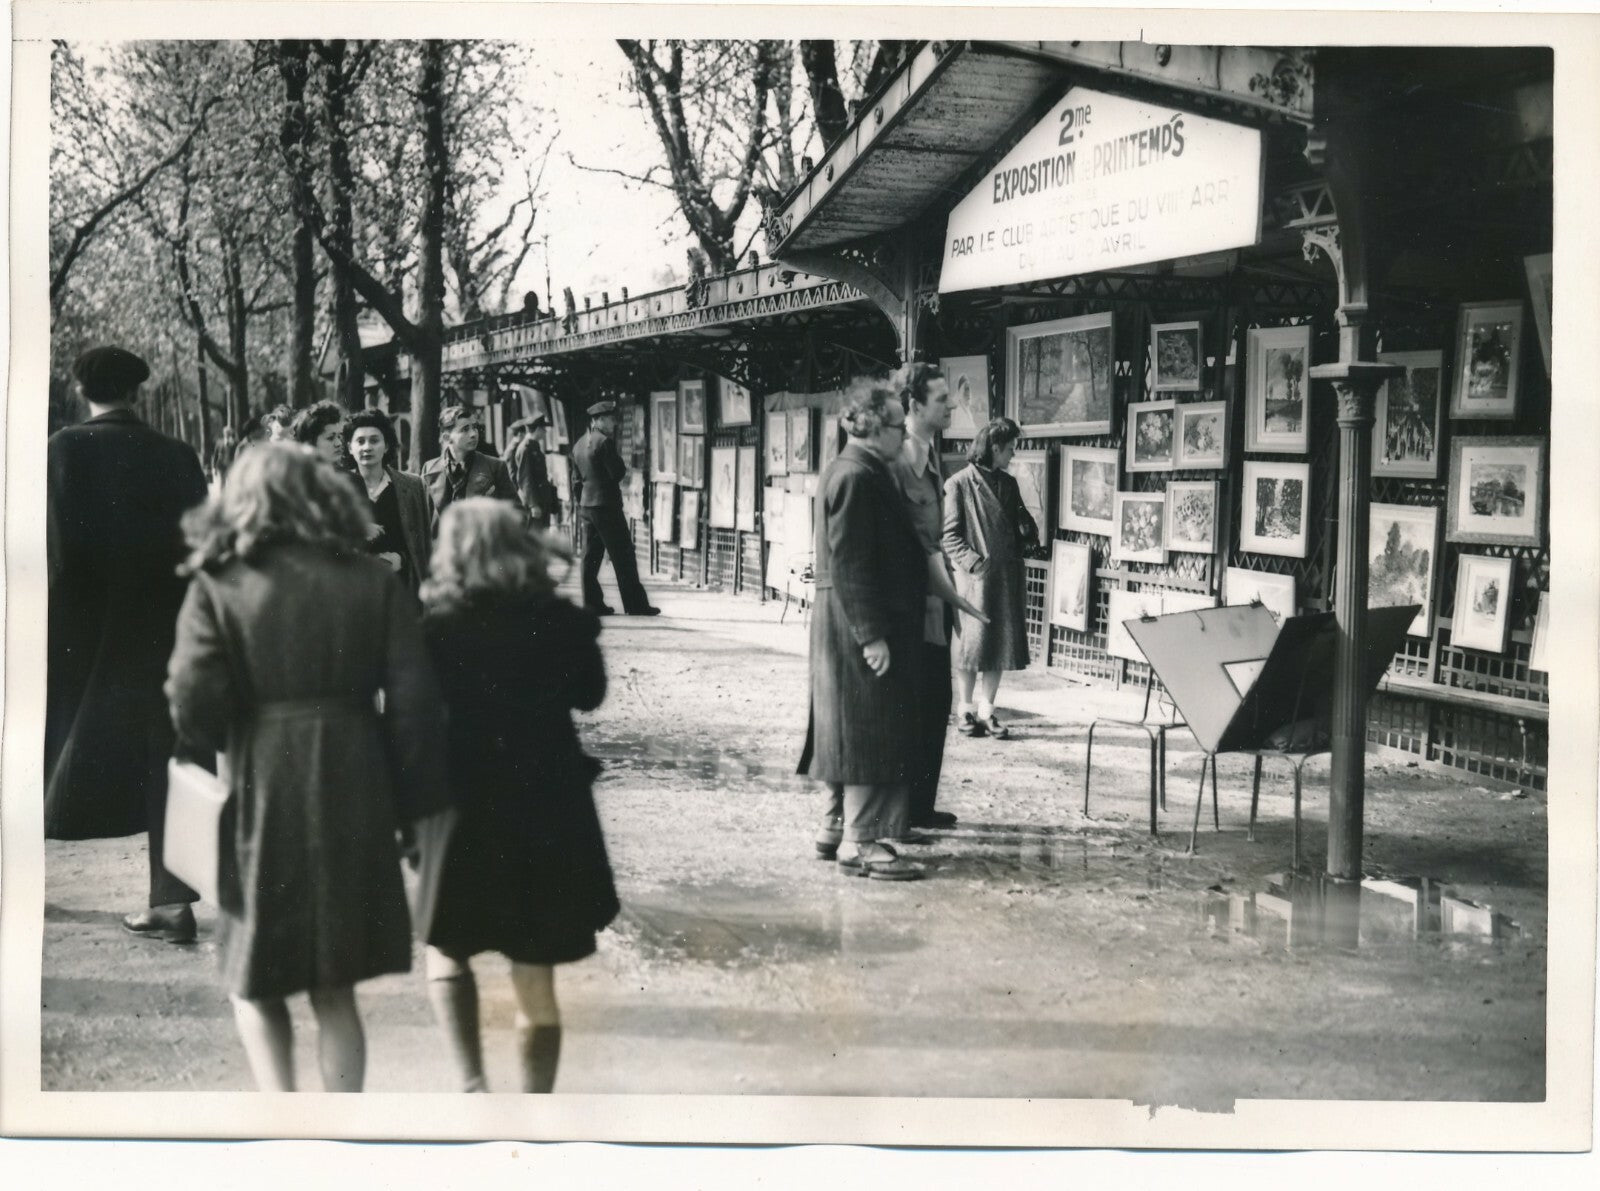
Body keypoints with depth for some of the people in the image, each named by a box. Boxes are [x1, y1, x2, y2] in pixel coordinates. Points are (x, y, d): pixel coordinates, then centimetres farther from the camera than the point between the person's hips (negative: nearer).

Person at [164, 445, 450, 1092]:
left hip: (261, 796, -2)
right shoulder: (373, 581, 3)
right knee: (335, 989, 15)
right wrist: (413, 799, 6)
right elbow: (415, 702, -2)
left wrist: (219, 749, 10)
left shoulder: (218, 585, -3)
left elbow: (193, 704, -11)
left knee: (254, 980, 14)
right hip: (354, 794, 2)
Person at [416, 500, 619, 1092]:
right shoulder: (560, 622, -4)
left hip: (465, 812, -2)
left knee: (446, 949, 21)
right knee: (536, 984, 12)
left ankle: (473, 1088, 5)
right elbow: (590, 693, 11)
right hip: (549, 814, 2)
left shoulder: (436, 627, -10)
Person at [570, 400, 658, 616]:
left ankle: (592, 603, 10)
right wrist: (621, 464, 1)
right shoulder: (604, 442, -14)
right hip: (606, 505, -8)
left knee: (591, 557, 9)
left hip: (586, 505, 8)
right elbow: (618, 473, -15)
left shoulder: (579, 445, 12)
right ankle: (635, 604, -2)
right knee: (623, 556, -3)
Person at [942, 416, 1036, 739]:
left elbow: (1022, 522, 23)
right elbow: (949, 534, -7)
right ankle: (966, 709, 10)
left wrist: (1028, 535, 1)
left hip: (1006, 576, 6)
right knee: (972, 641, -1)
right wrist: (973, 561, -18)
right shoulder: (958, 484, -4)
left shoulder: (1008, 483, 15)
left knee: (1001, 641, 5)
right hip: (974, 577, -6)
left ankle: (987, 709, 11)